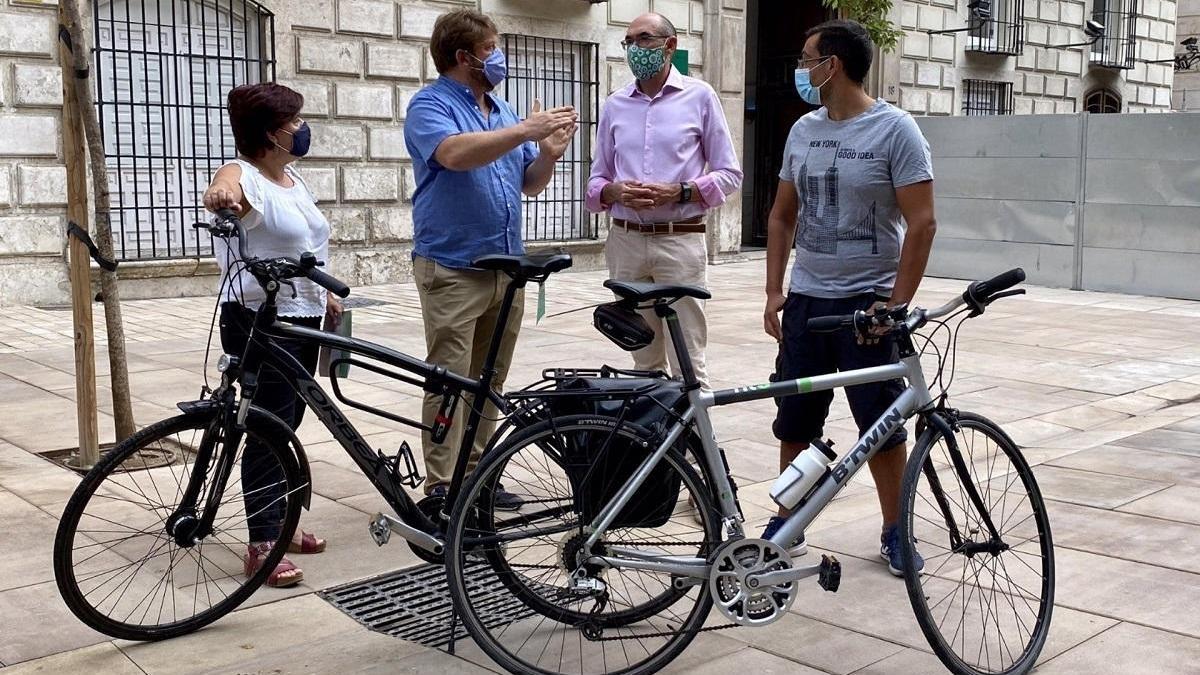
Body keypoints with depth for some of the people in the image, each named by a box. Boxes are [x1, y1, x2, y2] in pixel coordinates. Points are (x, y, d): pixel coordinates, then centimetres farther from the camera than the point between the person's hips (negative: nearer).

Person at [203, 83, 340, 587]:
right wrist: (219, 196, -60)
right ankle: (262, 546, -2)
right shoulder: (243, 175, -12)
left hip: (303, 318, 9)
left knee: (287, 424, 15)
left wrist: (325, 296, 26)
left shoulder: (293, 181, 14)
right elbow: (224, 190, -38)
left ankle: (278, 522, 28)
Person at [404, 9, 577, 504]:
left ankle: (476, 473, 20)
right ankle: (443, 487, 0)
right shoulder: (430, 105, -5)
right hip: (452, 268, -7)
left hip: (507, 267, 7)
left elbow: (530, 184, 17)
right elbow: (456, 153, -26)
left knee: (490, 380, 10)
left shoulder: (502, 111, 16)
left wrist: (548, 153, -4)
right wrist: (525, 130, -25)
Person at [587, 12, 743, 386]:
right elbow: (596, 181, 15)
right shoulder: (614, 104, 12)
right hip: (625, 241, 4)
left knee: (688, 363, -6)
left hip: (679, 241, -4)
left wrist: (679, 192, -15)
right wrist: (614, 192, -9)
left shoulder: (699, 96, 2)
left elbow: (729, 174, 2)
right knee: (644, 360, 11)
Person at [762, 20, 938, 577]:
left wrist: (896, 304, -15)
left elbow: (921, 224, -11)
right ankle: (786, 524, 23)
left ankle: (895, 532, 18)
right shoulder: (803, 130, 9)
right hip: (805, 299, 5)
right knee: (795, 423, 9)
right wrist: (774, 291, 7)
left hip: (868, 302, -5)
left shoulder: (895, 130, -8)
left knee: (882, 426, 3)